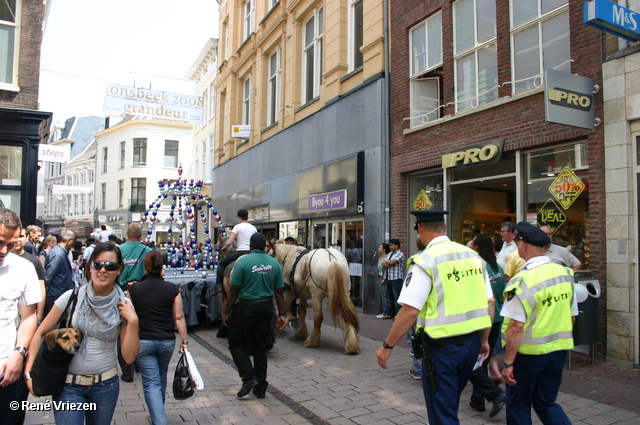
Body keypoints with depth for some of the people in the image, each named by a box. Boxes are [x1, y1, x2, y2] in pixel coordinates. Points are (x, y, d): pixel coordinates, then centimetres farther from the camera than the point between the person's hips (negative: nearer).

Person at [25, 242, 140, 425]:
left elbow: (129, 357, -8)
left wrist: (133, 322, -20)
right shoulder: (71, 297, -8)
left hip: (106, 384, 1)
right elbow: (41, 333, 2)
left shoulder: (123, 305, -6)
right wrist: (28, 372, -5)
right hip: (68, 385, -1)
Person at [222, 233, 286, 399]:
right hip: (266, 307, 5)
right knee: (261, 346, 14)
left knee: (237, 343, 12)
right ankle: (260, 387, 20)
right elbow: (279, 292, 2)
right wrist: (281, 315, 9)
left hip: (246, 306, -4)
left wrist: (226, 312, -1)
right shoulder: (274, 263, 1)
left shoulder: (243, 262, -11)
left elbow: (234, 290, -11)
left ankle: (248, 378, -1)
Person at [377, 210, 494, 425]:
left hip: (442, 345, -7)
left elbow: (410, 311, -20)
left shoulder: (425, 260, -15)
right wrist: (484, 339, 19)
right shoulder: (473, 255, 5)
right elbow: (489, 303, 8)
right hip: (472, 342, 7)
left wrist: (387, 346, -11)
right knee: (449, 404, 27)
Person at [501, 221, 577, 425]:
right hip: (559, 349, 6)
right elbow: (571, 317, 9)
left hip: (528, 353, -6)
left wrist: (508, 363, -15)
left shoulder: (523, 281, -21)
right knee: (546, 403, 21)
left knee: (518, 406, 12)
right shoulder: (566, 274, 1)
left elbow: (517, 327, -22)